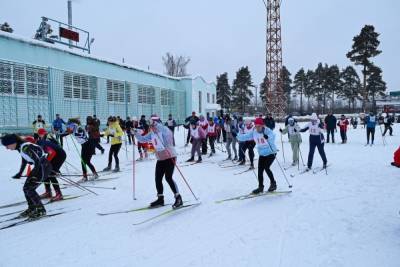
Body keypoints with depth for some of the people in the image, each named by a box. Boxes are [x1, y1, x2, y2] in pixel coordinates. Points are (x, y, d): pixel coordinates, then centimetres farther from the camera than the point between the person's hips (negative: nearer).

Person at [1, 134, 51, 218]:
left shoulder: (25, 147, -23)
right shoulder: (20, 147, 6)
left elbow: (37, 160, -27)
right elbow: (24, 160, 22)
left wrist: (34, 175, -25)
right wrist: (20, 173, 28)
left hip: (44, 167, -10)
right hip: (39, 167, 10)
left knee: (30, 189, -7)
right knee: (26, 188, 11)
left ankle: (41, 210, 4)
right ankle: (32, 208, 25)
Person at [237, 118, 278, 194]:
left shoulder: (267, 131, -20)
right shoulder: (253, 132, -4)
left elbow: (272, 137, -39)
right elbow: (244, 137, -3)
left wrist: (267, 137, -60)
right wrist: (236, 135, -20)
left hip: (271, 153, -5)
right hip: (262, 154, 5)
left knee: (266, 167, -17)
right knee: (260, 170, 2)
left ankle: (273, 183, 7)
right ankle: (260, 187, 17)